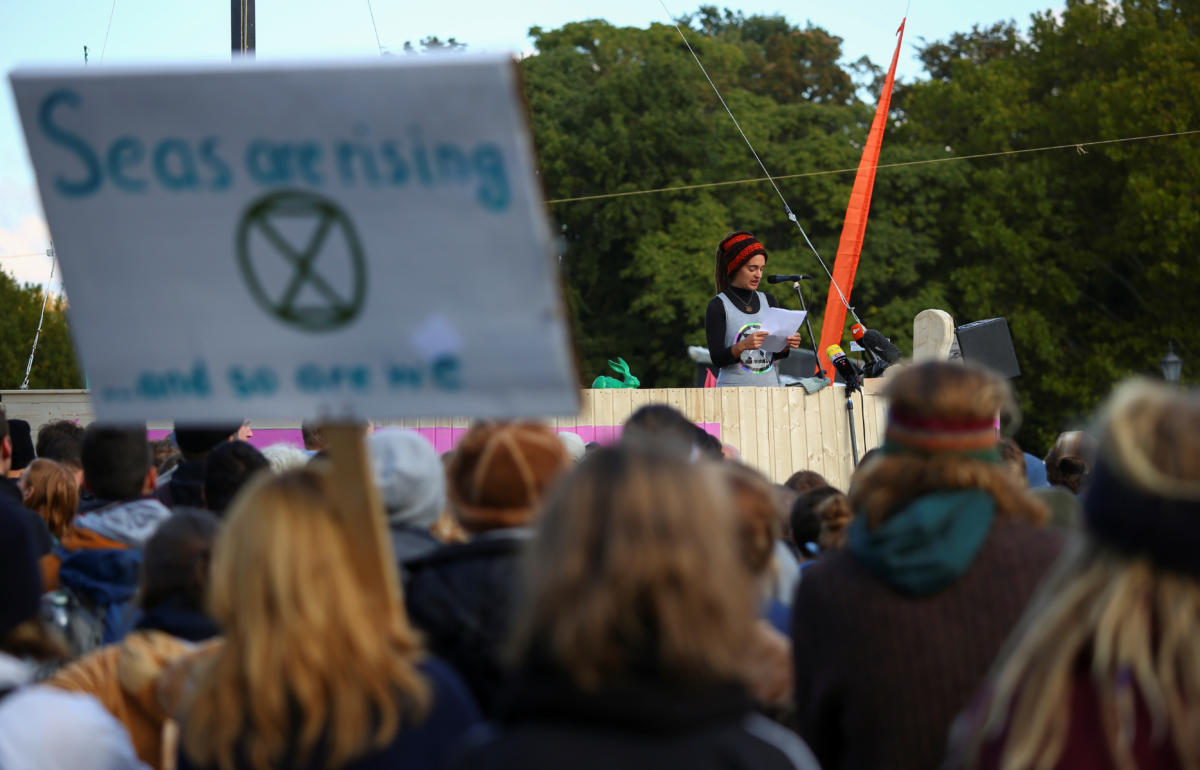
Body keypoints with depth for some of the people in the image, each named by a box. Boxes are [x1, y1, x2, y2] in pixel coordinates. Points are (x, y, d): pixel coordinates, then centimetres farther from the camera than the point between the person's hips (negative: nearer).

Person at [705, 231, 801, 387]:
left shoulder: (769, 301, 13)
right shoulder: (718, 307, -2)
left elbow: (776, 354, 15)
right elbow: (717, 359, -8)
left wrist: (786, 345, -7)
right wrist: (742, 346, -25)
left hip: (770, 386, 4)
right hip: (733, 389, -4)